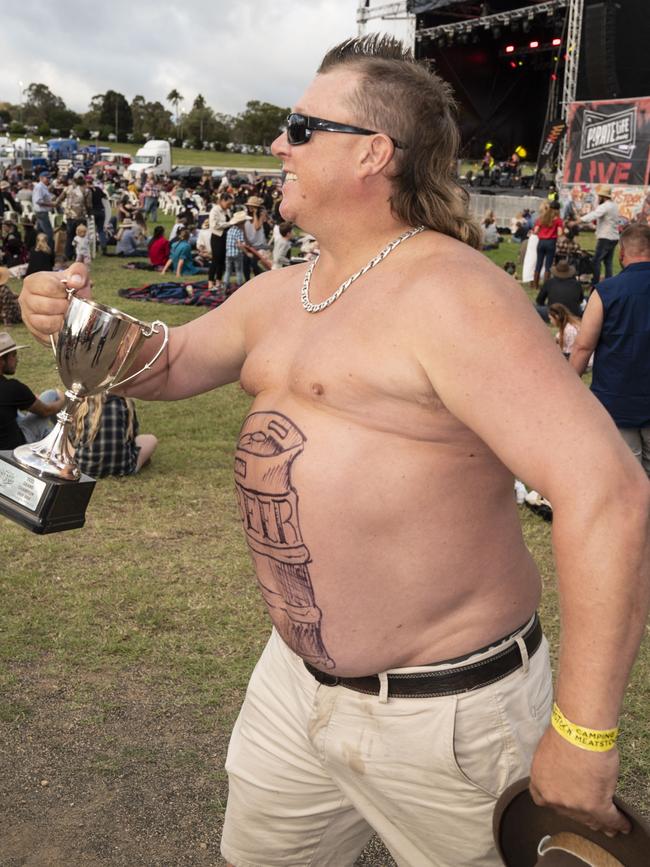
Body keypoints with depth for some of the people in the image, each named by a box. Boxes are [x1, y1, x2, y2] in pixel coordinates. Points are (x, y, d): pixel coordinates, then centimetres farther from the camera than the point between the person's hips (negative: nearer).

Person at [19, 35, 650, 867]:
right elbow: (168, 366, 20)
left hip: (443, 710, -8)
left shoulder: (448, 293, -22)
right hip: (295, 679, 8)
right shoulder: (277, 295, 6)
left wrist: (582, 734, -26)